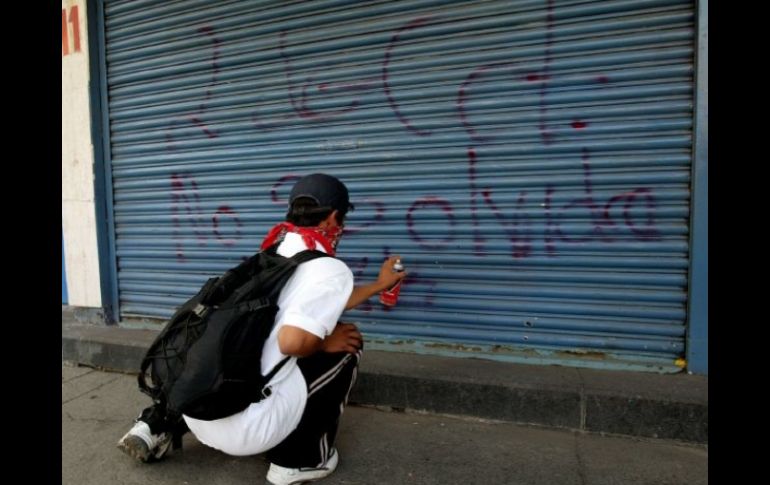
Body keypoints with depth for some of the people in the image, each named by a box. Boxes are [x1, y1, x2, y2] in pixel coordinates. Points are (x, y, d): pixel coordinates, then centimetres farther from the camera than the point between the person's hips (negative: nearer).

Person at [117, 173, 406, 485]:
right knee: (346, 345, 6)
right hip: (245, 428, -7)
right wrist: (325, 343, 0)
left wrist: (378, 285, 40)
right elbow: (293, 340, -23)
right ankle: (301, 460, 13)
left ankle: (157, 426, 23)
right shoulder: (331, 269, -8)